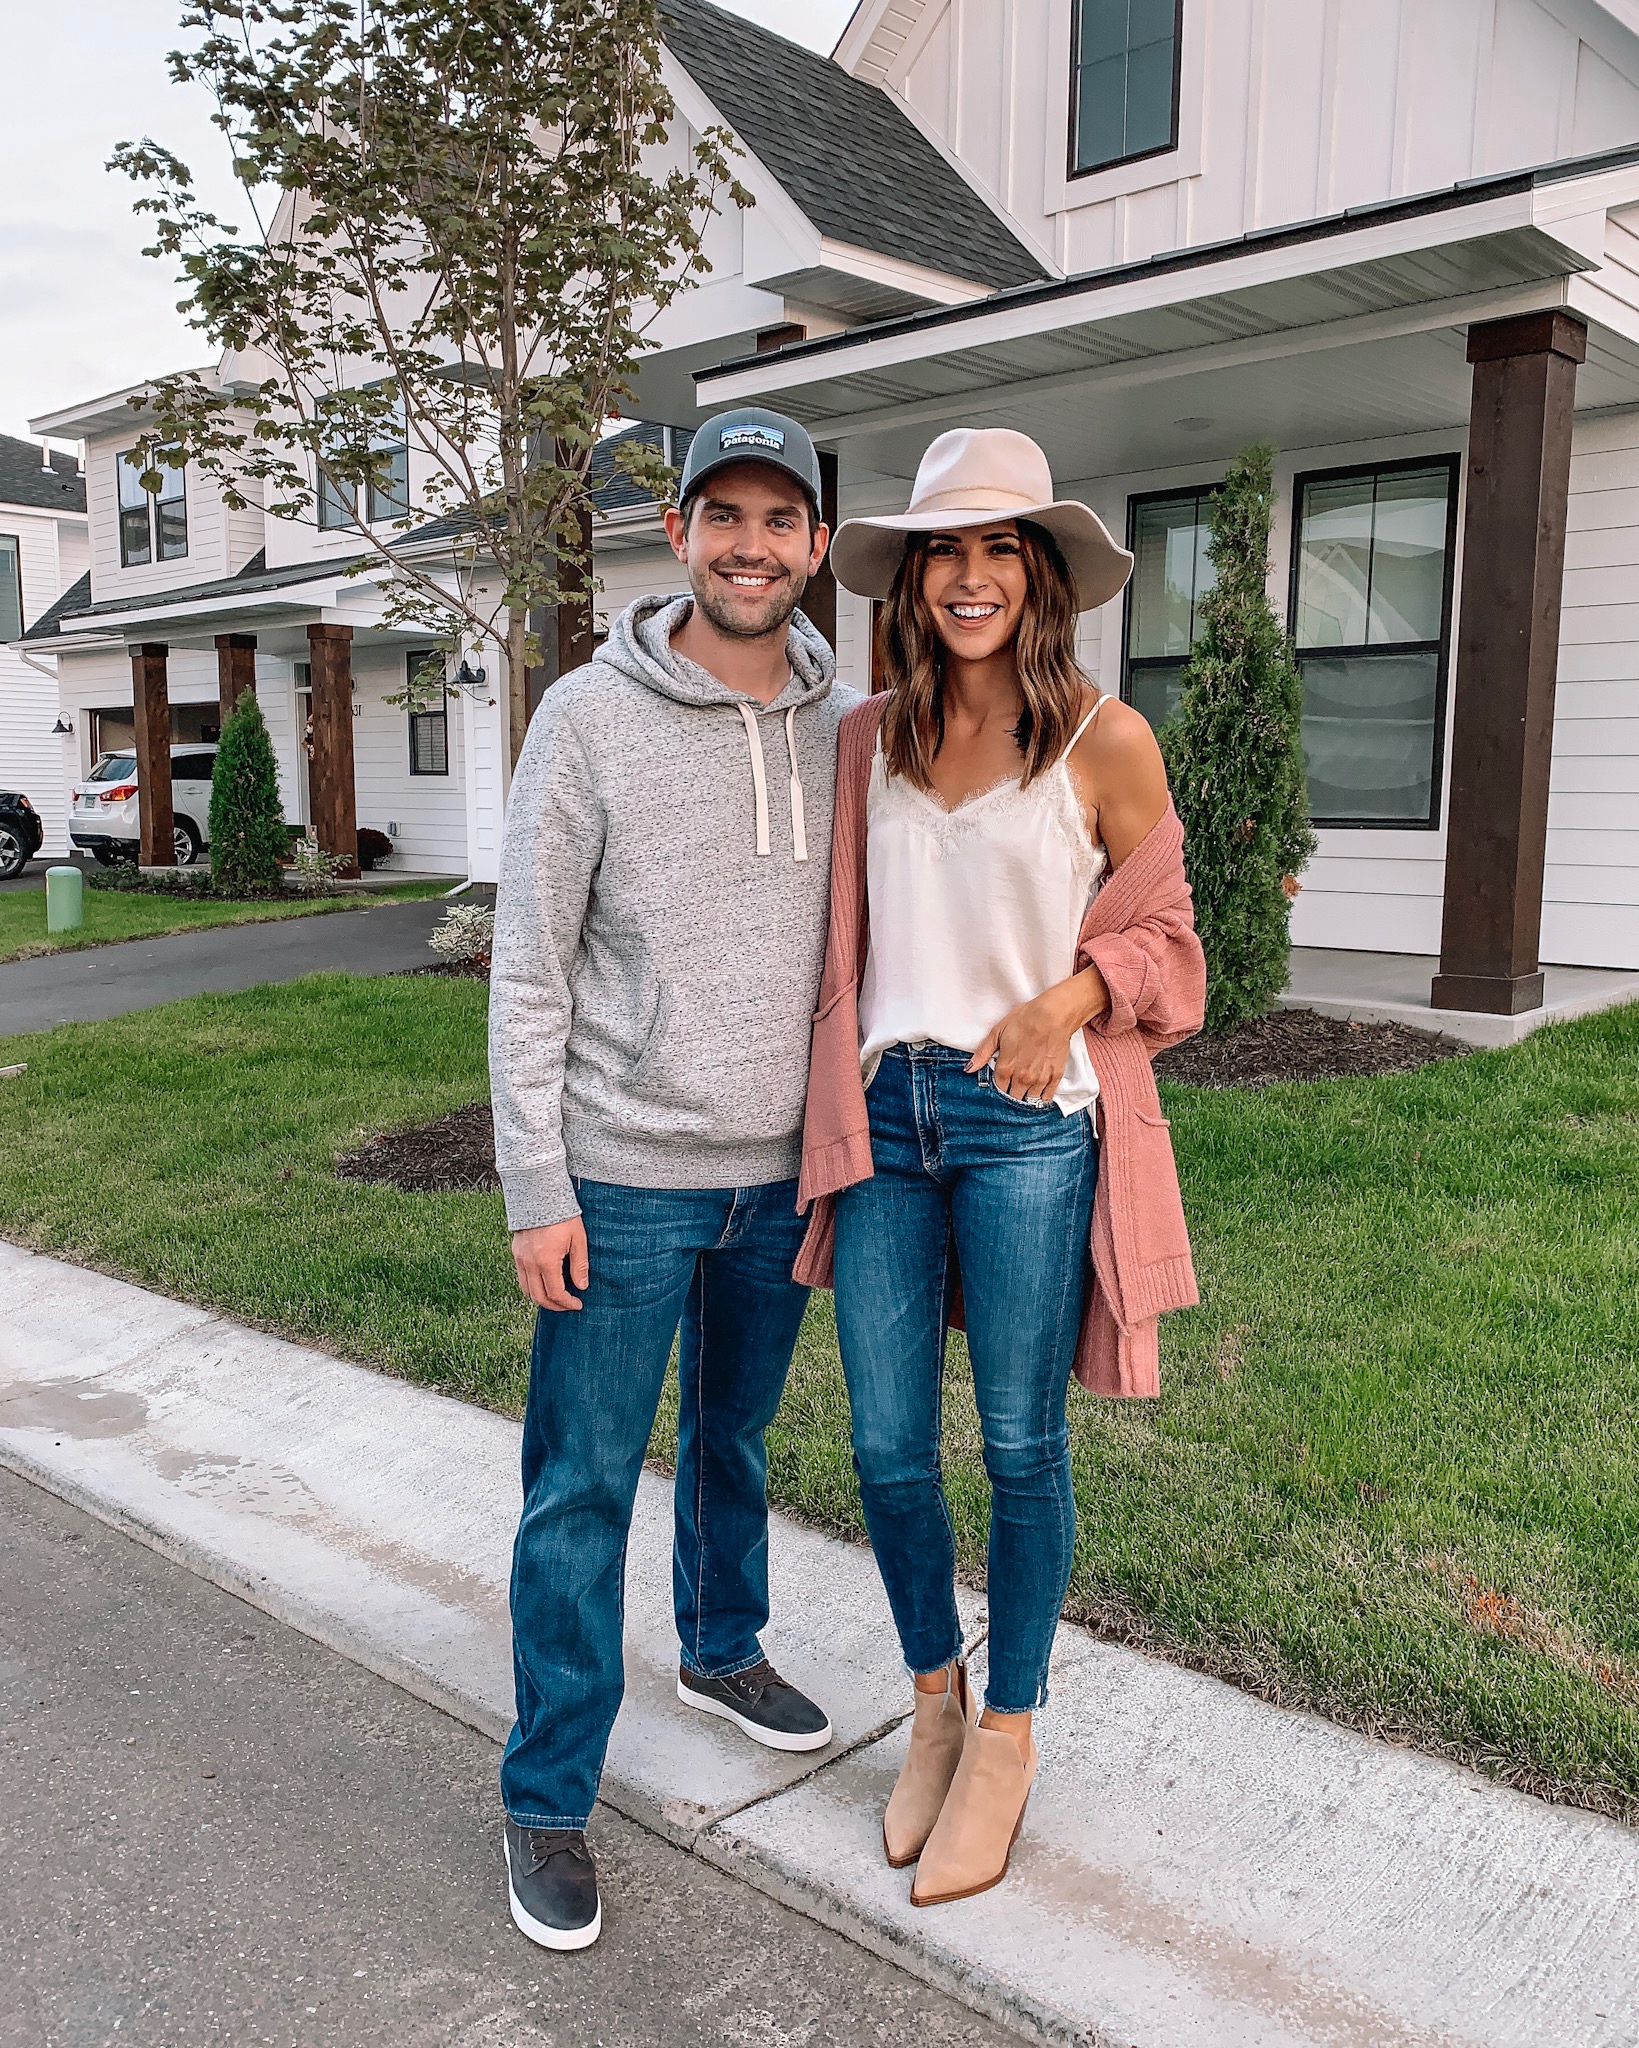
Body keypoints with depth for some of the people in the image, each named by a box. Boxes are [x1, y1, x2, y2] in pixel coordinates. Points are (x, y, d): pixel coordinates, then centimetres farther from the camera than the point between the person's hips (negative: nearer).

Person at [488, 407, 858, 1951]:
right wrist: (535, 1188, -11)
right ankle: (548, 1798, 20)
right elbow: (528, 972, -9)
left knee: (737, 1436, 23)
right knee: (584, 1488, 4)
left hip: (782, 1171, 4)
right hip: (623, 1178, -4)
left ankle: (723, 1650, 47)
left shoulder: (842, 726, 3)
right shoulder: (591, 719, -9)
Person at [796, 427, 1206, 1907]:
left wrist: (1071, 994, -14)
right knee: (888, 1449, 8)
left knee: (1021, 1446, 8)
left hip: (1028, 1122, -3)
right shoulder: (869, 740, 7)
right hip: (885, 1117, 3)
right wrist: (838, 1101, 9)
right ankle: (935, 1701, 34)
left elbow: (1162, 935, 5)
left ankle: (1008, 1740, 29)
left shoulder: (1105, 742, -4)